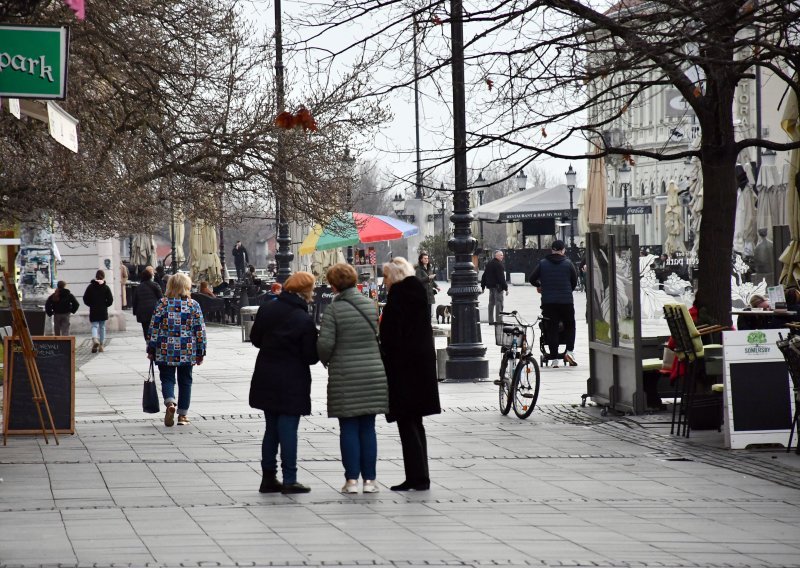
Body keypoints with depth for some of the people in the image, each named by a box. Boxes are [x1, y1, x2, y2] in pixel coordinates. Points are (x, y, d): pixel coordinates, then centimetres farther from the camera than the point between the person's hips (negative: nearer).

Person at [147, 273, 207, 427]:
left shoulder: (163, 304, -3)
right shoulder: (194, 305, -2)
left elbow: (154, 327, -3)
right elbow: (200, 330, 0)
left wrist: (151, 349, 5)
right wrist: (200, 352, 8)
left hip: (165, 351, -1)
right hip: (187, 351, 1)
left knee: (167, 379, 7)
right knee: (185, 382, 11)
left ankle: (170, 402, -21)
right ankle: (182, 415, 13)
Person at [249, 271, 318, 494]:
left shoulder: (266, 309, 0)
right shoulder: (304, 320, -16)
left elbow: (255, 339, 9)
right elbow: (311, 356, -13)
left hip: (266, 380, 6)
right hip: (292, 383, -6)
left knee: (271, 428, 14)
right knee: (288, 430, -1)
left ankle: (268, 478, 16)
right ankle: (289, 480, 0)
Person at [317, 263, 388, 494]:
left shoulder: (333, 309, -9)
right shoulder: (370, 305, 4)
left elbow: (325, 343, -12)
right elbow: (377, 334, 6)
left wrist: (325, 360, 7)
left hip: (344, 376, -3)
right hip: (373, 374, 3)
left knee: (349, 428, 3)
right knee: (368, 428, 8)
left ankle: (352, 479, 2)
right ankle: (369, 479, 8)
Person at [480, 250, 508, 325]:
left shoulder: (488, 264, 14)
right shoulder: (498, 265, -14)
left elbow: (484, 276, 18)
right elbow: (501, 277, -19)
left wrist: (483, 286, 23)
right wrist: (505, 288, -17)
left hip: (490, 286, 9)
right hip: (497, 286, -9)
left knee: (491, 303, 13)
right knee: (499, 303, -8)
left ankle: (491, 320, 16)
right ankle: (498, 320, -12)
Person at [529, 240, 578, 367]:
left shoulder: (542, 263, 1)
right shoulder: (568, 263, -2)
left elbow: (532, 279, 4)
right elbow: (575, 281, 5)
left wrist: (539, 286, 26)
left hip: (548, 302, 1)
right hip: (566, 301, -1)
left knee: (552, 329, 5)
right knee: (569, 325, 16)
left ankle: (554, 359, 2)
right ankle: (570, 351, -1)